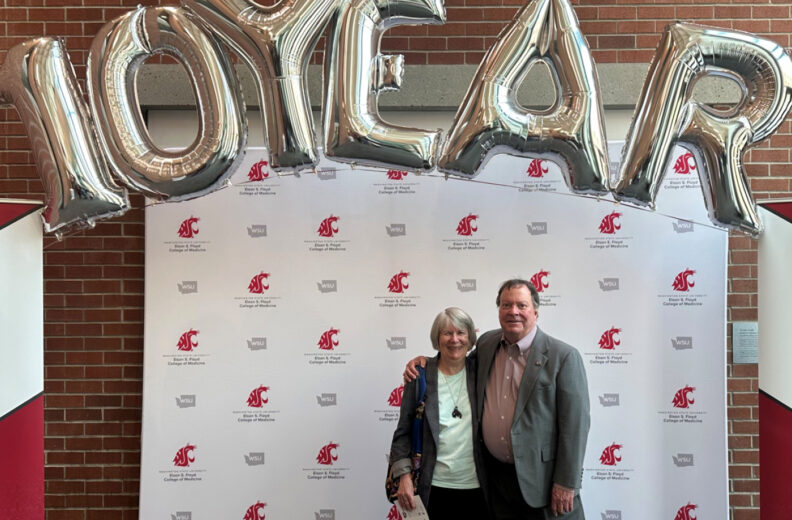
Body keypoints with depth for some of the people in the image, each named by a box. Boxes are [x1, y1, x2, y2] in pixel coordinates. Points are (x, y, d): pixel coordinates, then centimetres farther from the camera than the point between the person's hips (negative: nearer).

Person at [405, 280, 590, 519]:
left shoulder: (564, 356, -12)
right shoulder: (486, 343, 4)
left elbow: (575, 423, -12)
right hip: (496, 473, 5)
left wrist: (566, 484, -13)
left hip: (541, 477, -4)